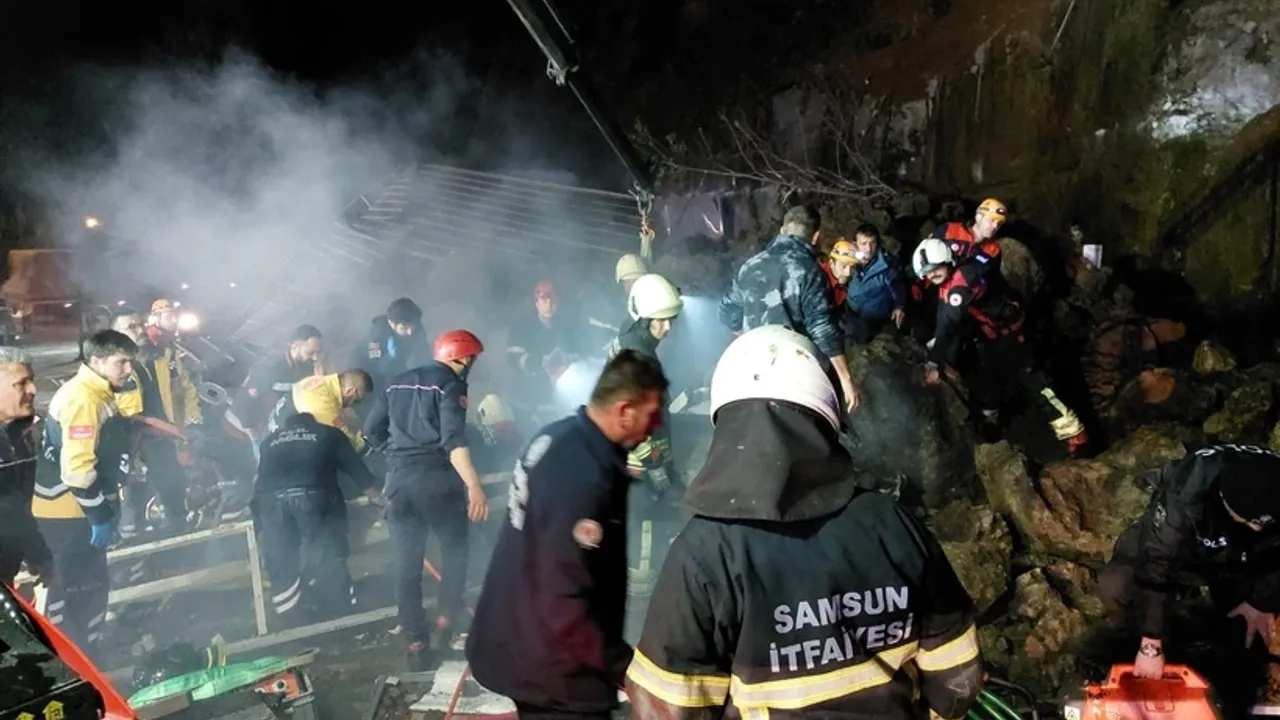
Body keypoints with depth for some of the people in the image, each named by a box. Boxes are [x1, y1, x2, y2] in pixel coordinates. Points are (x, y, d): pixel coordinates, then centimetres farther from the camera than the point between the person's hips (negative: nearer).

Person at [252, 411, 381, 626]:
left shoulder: (270, 441, 31)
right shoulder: (329, 434, 25)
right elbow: (357, 470, 26)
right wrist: (378, 499, 36)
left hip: (270, 500, 2)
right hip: (313, 496, -2)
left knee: (281, 566, 12)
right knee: (329, 560, 7)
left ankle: (295, 626, 18)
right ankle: (339, 620, 14)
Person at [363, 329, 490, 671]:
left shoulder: (398, 383, 17)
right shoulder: (450, 384, -3)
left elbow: (372, 429, 18)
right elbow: (453, 439, -19)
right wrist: (474, 485, -28)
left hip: (398, 480, 5)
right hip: (436, 477, -5)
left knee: (407, 565, 6)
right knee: (455, 551, 13)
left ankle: (417, 644, 5)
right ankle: (446, 621, 4)